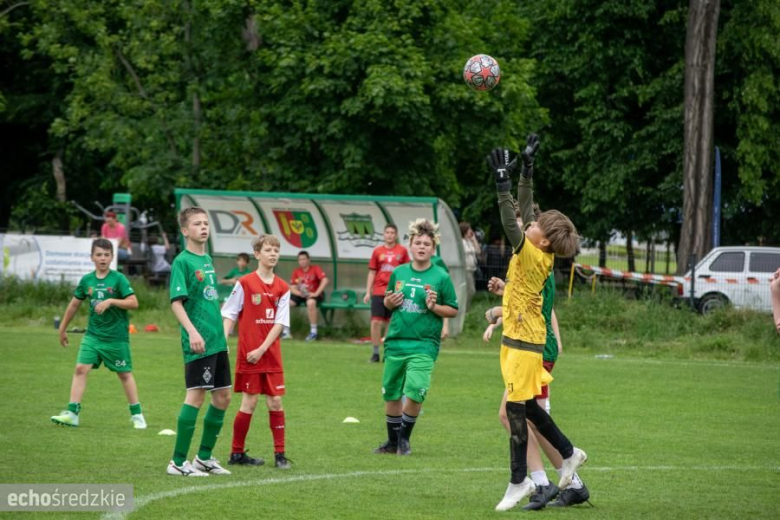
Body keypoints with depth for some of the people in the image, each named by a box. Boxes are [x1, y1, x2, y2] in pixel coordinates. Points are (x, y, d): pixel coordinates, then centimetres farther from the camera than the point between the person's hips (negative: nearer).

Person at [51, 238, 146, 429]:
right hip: (93, 333, 3)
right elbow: (74, 304, 15)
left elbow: (133, 303, -12)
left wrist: (110, 301, -24)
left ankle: (136, 414, 18)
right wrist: (63, 328, 21)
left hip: (116, 336, -3)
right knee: (81, 368, -9)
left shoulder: (118, 279, -8)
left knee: (124, 373, 6)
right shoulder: (86, 280, 3)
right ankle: (72, 413, -9)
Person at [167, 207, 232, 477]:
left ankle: (204, 457, 23)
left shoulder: (208, 260, 15)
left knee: (222, 396, 11)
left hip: (217, 341, 9)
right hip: (198, 343, -9)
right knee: (196, 396, -9)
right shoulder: (182, 261, -10)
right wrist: (192, 332, -28)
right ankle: (178, 462, -4)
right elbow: (176, 302, -17)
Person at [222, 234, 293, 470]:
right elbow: (229, 315, -3)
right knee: (249, 402, -1)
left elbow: (280, 323, -1)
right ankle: (237, 453, 10)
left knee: (275, 401, 2)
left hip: (271, 355, 3)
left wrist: (262, 349, -12)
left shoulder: (282, 288, 3)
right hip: (248, 354, -3)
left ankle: (280, 454, 8)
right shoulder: (245, 283, -5)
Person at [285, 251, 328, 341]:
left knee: (310, 302, -40)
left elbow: (325, 281, -18)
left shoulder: (315, 269, -5)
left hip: (313, 295, -5)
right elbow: (292, 288, 6)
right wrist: (299, 293, -16)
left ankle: (313, 332, -30)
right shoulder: (296, 271, 7)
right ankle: (286, 331, -11)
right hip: (301, 295, 5)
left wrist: (316, 293, -24)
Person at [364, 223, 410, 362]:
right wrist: (368, 292, 4)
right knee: (376, 321, -7)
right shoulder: (377, 251, 5)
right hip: (378, 292, 0)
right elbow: (372, 273, 8)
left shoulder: (402, 251, 4)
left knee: (390, 323, 5)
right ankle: (375, 353, 1)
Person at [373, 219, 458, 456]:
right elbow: (387, 302, 20)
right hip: (395, 342, 4)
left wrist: (434, 307, -16)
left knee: (415, 393, -17)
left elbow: (453, 310, 1)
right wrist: (390, 302, -2)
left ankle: (405, 437, 6)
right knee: (391, 395, 10)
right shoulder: (399, 272, 8)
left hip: (424, 345, -4)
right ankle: (393, 441, 29)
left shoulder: (441, 277, -3)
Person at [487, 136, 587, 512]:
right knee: (525, 406, 17)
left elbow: (510, 223, -28)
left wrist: (503, 181, -27)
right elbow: (524, 210, 14)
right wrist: (526, 169, 13)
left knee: (516, 410, -5)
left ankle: (518, 482, 0)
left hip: (523, 342, -9)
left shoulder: (532, 255, -17)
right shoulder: (539, 253, 5)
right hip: (518, 337, 9)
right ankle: (569, 454, 28)